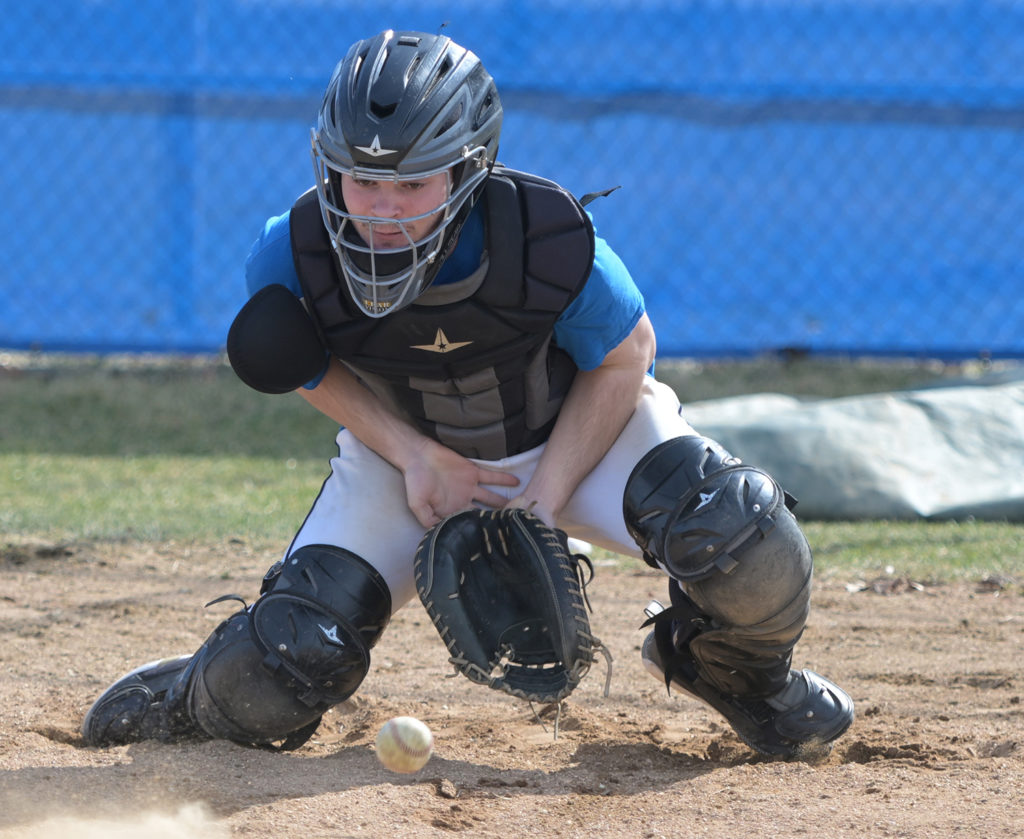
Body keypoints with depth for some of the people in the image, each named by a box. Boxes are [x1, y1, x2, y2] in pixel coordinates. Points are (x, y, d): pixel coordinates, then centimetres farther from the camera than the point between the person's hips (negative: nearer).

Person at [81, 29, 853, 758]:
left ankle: (741, 672, 11)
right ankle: (198, 699, 27)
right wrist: (412, 455, -20)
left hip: (580, 426, -1)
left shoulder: (550, 240, -36)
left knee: (747, 543, -26)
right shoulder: (293, 258, -30)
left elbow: (623, 359, -15)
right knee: (285, 669, -12)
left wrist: (545, 502, -21)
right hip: (405, 446, 1)